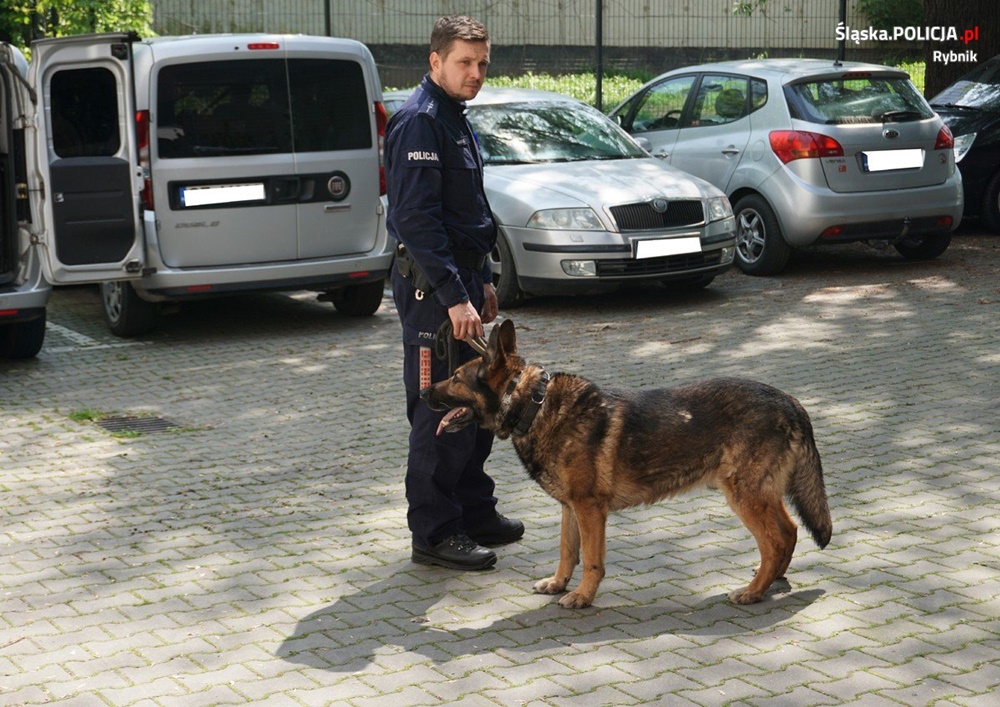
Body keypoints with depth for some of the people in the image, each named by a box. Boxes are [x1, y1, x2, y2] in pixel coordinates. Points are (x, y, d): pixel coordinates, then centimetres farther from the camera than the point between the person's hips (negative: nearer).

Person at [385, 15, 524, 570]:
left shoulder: (455, 119, 16)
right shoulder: (419, 122, -16)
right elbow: (418, 218, -23)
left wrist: (482, 283, 19)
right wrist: (454, 297, -25)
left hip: (461, 278, 10)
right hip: (431, 287, -10)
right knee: (441, 415, -4)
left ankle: (474, 512, 27)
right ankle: (434, 534, 4)